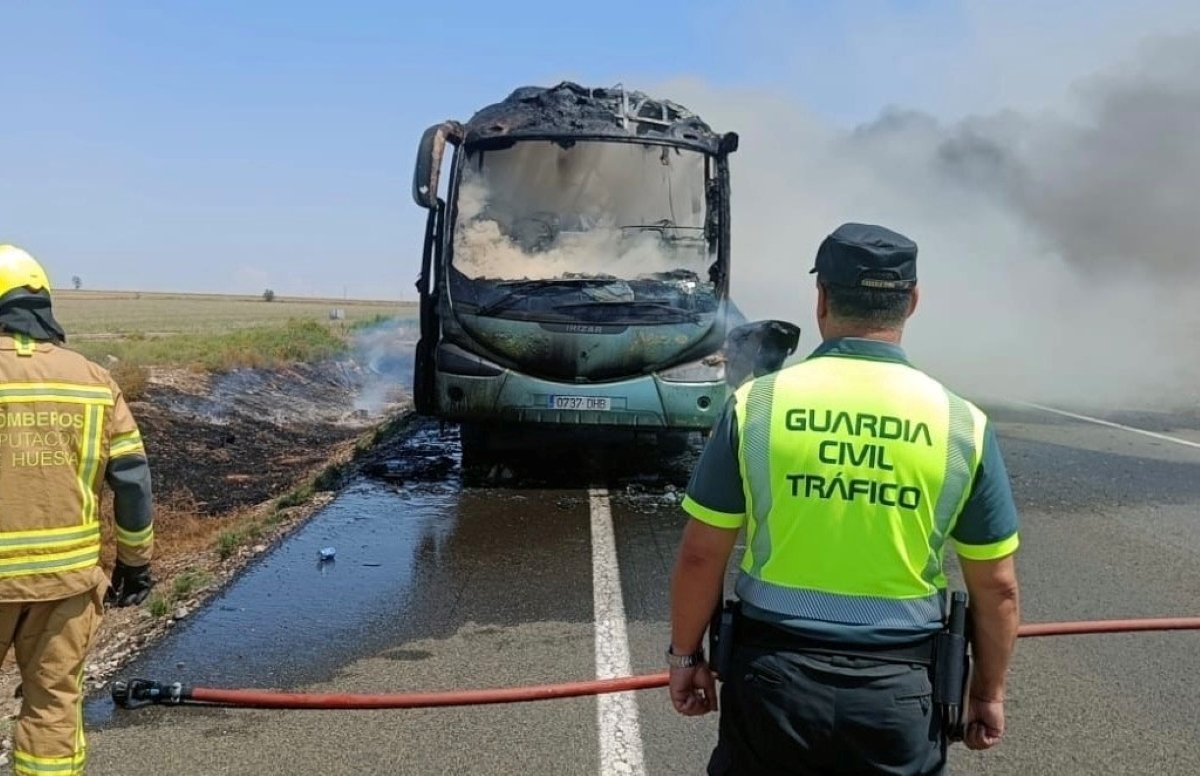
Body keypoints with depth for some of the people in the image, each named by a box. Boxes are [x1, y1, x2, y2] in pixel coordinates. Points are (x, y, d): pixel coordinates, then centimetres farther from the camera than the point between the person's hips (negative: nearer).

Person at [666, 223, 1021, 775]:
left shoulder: (757, 404, -9)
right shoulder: (962, 423, -6)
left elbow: (700, 556, -4)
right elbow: (997, 588, 1)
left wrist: (685, 655, 10)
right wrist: (988, 691, 15)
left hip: (773, 675, 0)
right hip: (898, 689, 1)